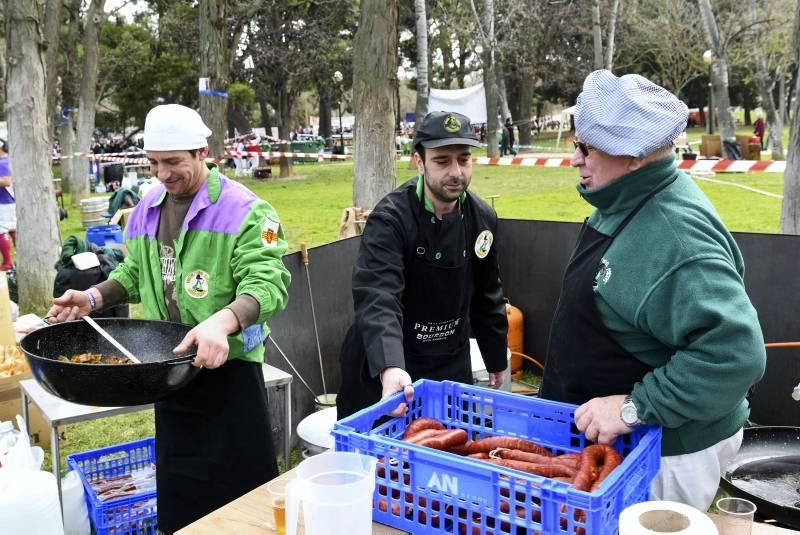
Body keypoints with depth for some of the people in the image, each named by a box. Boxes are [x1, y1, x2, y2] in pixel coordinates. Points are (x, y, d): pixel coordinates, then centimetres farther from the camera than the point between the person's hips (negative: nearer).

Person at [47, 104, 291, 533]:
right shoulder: (146, 209, 9)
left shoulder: (243, 210, -14)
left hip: (228, 365, -6)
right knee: (179, 489, 19)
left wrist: (222, 321, -40)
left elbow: (266, 283, -23)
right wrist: (94, 297, 3)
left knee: (238, 487, 4)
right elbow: (134, 273, 21)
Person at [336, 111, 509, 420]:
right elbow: (377, 299, -35)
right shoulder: (390, 220, -21)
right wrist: (390, 367, -49)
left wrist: (496, 359, 15)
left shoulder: (482, 218, -2)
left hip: (452, 367, 5)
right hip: (384, 368, -5)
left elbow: (487, 296, 10)